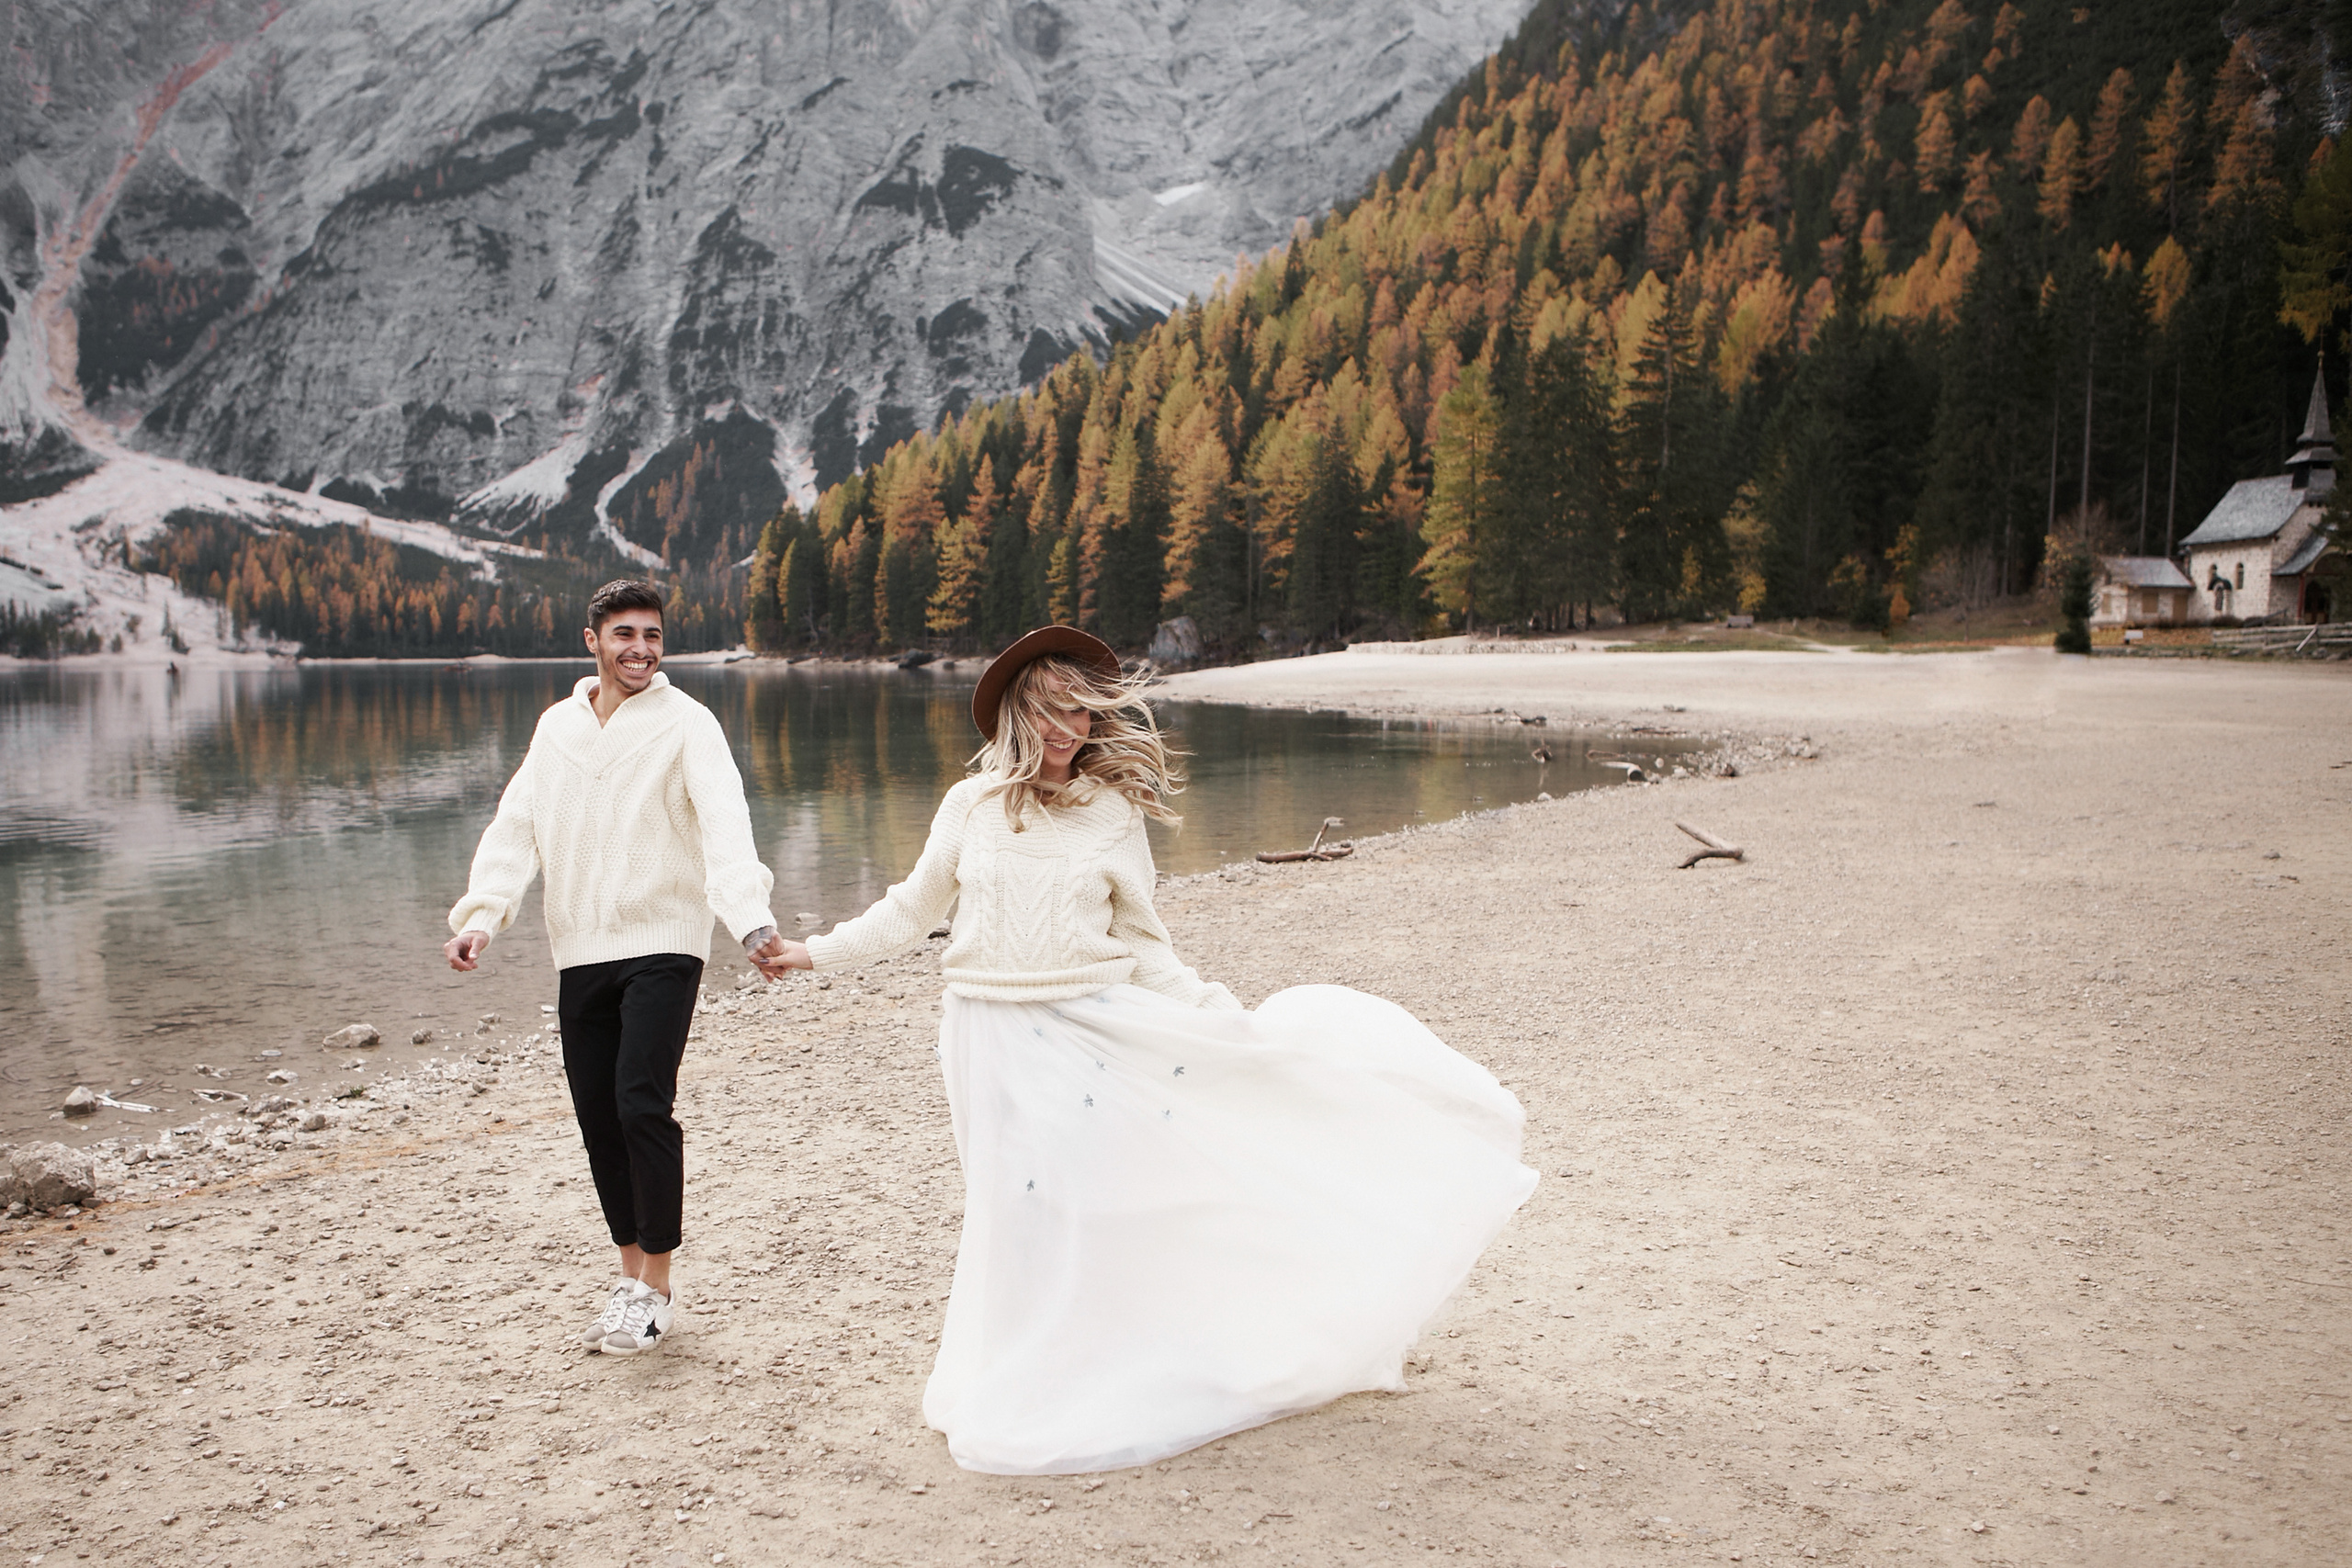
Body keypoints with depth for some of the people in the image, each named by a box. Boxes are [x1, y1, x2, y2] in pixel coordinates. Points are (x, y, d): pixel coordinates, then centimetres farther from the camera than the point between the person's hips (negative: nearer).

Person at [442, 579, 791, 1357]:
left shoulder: (685, 724, -5)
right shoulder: (556, 726, 12)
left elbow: (725, 826, -19)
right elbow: (516, 826, 9)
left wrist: (752, 920, -35)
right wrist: (481, 914, -8)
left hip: (662, 946, -5)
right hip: (579, 951, 5)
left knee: (642, 1103, -14)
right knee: (597, 1116, 7)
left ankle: (657, 1287, -1)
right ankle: (633, 1272, 22)